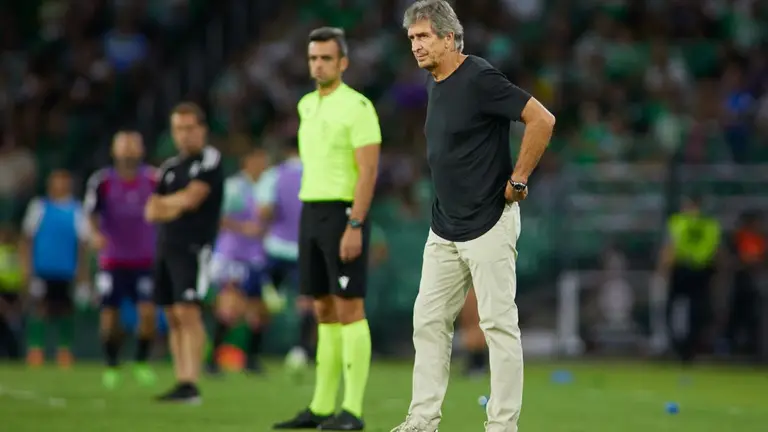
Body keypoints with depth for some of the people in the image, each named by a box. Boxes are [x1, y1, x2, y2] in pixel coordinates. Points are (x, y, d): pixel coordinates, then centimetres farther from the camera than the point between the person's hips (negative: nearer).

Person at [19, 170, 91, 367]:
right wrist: (26, 268, -1)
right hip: (41, 271, -2)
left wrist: (83, 275, 8)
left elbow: (82, 244, 10)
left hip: (67, 272, 2)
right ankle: (36, 349, -2)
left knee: (65, 312, 3)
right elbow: (26, 240, 6)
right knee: (40, 308, -7)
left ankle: (65, 351, 13)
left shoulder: (76, 210, 6)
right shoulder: (39, 207, 2)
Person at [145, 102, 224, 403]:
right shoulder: (171, 166, 18)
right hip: (166, 247, 8)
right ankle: (180, 381, 7)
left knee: (188, 312, -16)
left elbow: (191, 198, -13)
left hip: (194, 247, -8)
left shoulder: (209, 160, -3)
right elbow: (152, 212, 13)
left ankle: (190, 385, -20)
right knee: (173, 318, 6)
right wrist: (177, 208, -7)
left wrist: (165, 203, 6)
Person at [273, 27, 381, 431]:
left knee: (348, 310, -8)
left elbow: (369, 171, -17)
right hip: (311, 215, 8)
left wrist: (354, 226, -24)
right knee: (325, 313, 9)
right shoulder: (307, 106, 14)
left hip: (344, 216, -8)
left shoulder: (357, 106, -12)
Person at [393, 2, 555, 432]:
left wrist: (517, 181, -16)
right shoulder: (434, 85, 11)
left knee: (499, 324, -4)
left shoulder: (479, 79, -16)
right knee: (429, 322, 8)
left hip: (488, 226, -9)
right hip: (444, 230, 9)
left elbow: (542, 120, -21)